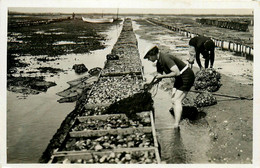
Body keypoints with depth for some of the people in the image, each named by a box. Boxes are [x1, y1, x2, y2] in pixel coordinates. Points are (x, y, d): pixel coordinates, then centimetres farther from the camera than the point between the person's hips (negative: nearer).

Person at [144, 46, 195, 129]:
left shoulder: (166, 58, -25)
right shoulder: (159, 63, 5)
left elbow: (177, 72, -32)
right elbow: (159, 76, 17)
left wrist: (163, 76, -23)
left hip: (187, 77, -10)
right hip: (179, 79, 10)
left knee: (177, 101, -15)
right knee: (173, 101, 6)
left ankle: (176, 125, -18)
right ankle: (176, 123, 10)